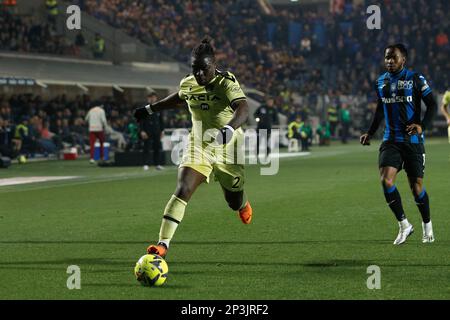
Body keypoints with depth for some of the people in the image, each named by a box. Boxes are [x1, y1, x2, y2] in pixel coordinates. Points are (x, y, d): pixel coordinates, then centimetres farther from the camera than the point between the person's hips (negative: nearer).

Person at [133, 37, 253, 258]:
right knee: (182, 191, -20)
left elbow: (243, 109, -38)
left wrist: (229, 129, -57)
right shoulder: (188, 84, -2)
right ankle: (163, 243, -22)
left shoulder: (227, 83, -20)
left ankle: (243, 204, 56)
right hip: (198, 147, 3)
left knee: (234, 203, 15)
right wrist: (151, 109, 26)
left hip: (227, 149, -3)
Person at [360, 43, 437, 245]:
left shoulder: (416, 79, -4)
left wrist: (422, 126, -19)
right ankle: (404, 225, -2)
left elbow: (432, 105, -3)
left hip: (413, 140, -3)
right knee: (386, 180, -16)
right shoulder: (381, 82, 10)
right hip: (390, 140, 3)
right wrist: (370, 133, 16)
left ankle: (427, 225, 27)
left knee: (416, 185, 2)